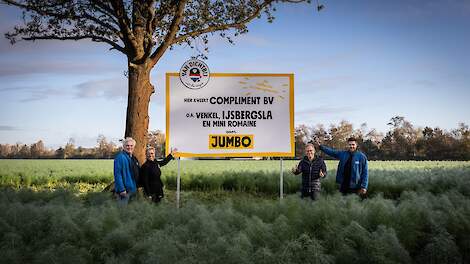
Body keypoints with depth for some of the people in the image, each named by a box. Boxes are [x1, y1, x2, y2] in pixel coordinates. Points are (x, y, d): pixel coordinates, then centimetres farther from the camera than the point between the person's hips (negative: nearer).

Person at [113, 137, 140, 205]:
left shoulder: (133, 158, 14)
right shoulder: (120, 157, -14)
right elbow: (117, 174, -20)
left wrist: (137, 186, 16)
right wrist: (122, 189, -25)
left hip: (132, 189, 9)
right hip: (125, 189, -9)